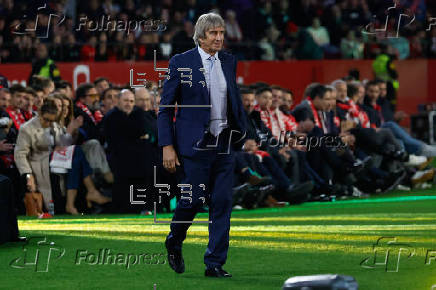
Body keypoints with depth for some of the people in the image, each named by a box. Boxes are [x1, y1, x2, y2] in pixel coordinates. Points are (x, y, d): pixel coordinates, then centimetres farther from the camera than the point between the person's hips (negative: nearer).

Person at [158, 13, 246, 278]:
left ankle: (215, 264, 6)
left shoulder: (229, 62, 9)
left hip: (224, 144, 4)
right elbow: (165, 107, -4)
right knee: (194, 199, -4)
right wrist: (167, 146, -9)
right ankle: (174, 244, 25)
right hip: (195, 144, -4)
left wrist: (243, 132, 12)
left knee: (222, 203, 0)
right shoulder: (181, 62, -5)